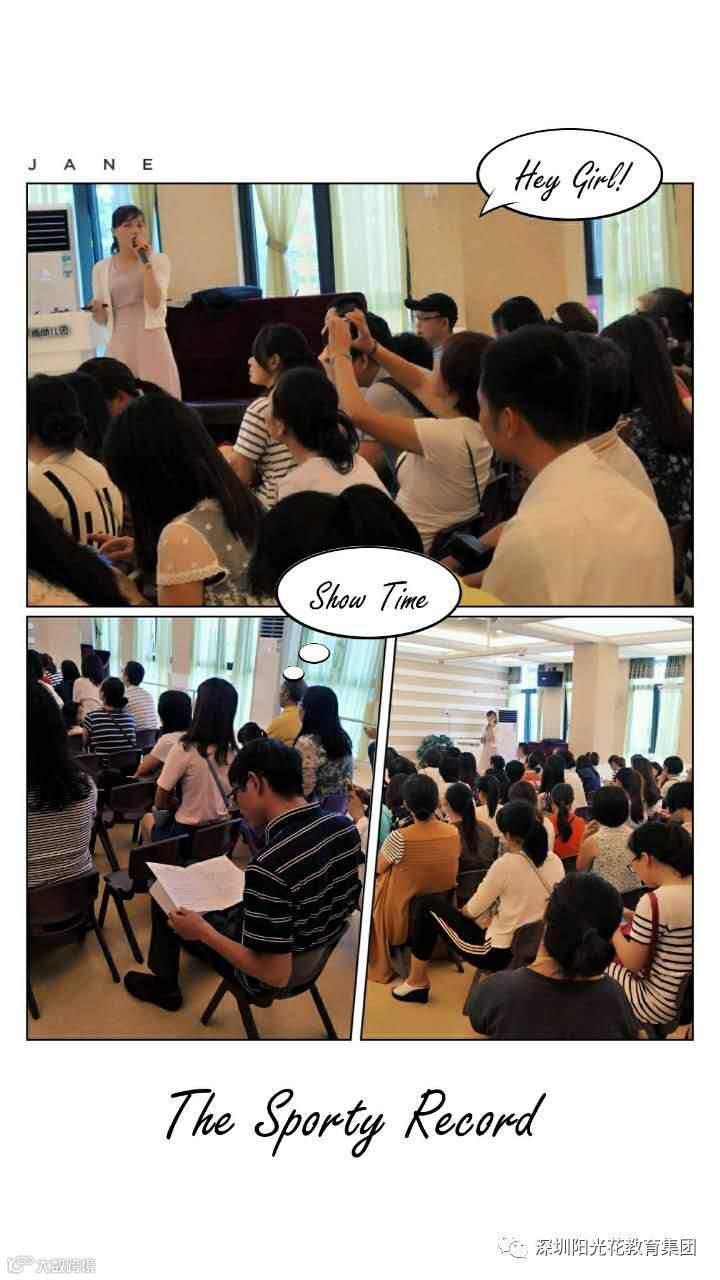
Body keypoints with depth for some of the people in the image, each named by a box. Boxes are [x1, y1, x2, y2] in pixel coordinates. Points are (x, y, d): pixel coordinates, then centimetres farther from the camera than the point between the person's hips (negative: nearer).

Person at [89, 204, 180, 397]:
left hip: (151, 341, -1)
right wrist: (97, 310, -10)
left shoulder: (158, 260, 5)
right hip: (120, 343, 2)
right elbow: (102, 319, 12)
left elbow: (154, 302, -12)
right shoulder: (101, 269, 9)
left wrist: (145, 260, -11)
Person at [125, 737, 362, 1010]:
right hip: (314, 954, 7)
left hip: (268, 972, -7)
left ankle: (165, 985, 39)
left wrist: (203, 932, -20)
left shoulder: (269, 866, -37)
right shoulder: (345, 826, -13)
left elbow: (275, 975, -31)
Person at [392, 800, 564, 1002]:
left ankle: (417, 981, 18)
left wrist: (461, 911, 13)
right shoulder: (556, 862, -4)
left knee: (430, 909, 10)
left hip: (498, 953, -7)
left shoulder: (506, 864, -22)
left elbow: (472, 910, -8)